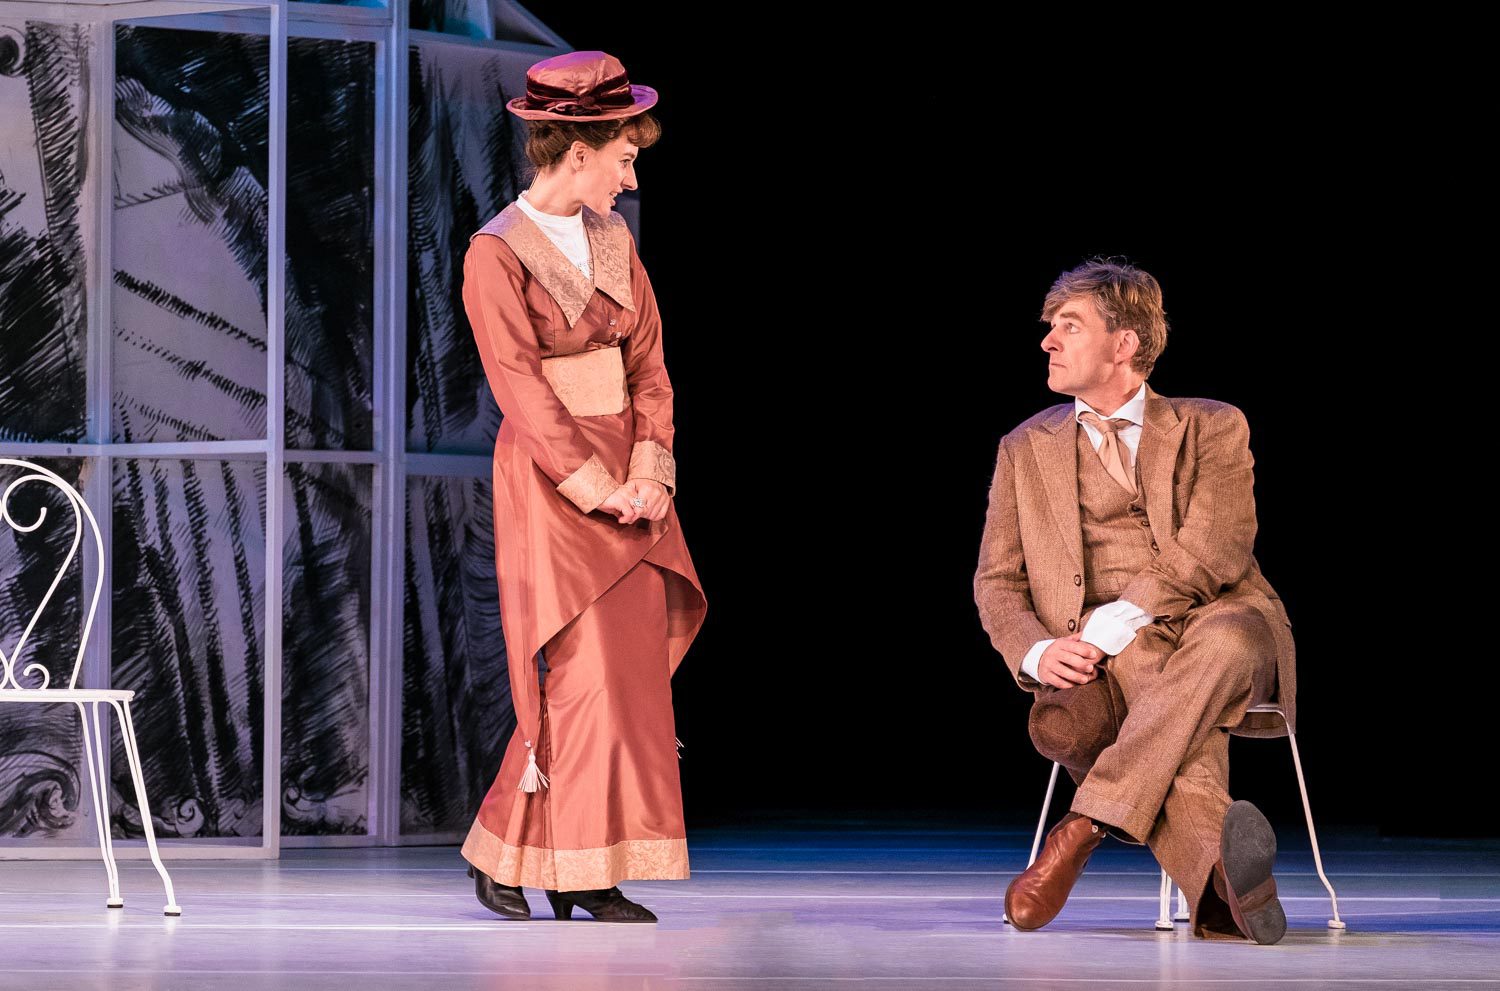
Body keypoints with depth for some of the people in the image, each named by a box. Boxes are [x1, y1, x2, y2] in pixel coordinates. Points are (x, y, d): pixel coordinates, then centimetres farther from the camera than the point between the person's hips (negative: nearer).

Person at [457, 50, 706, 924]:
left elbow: (649, 362, 9)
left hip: (626, 479, 7)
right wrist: (599, 487, -19)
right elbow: (522, 390, -14)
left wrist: (650, 471, -6)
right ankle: (582, 875, 0)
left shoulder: (613, 241, 11)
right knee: (586, 670, -9)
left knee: (634, 666, 3)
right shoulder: (497, 255, -9)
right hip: (550, 481, -7)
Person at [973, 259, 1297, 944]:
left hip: (1215, 624, -1)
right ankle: (1218, 879, -53)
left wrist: (1116, 623, -18)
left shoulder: (1212, 429, 13)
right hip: (1104, 655, 1)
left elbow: (1213, 551, -4)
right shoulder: (1027, 449, 21)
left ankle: (1087, 824, -43)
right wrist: (1036, 650, -10)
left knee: (1225, 640, -40)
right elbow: (997, 581, 14)